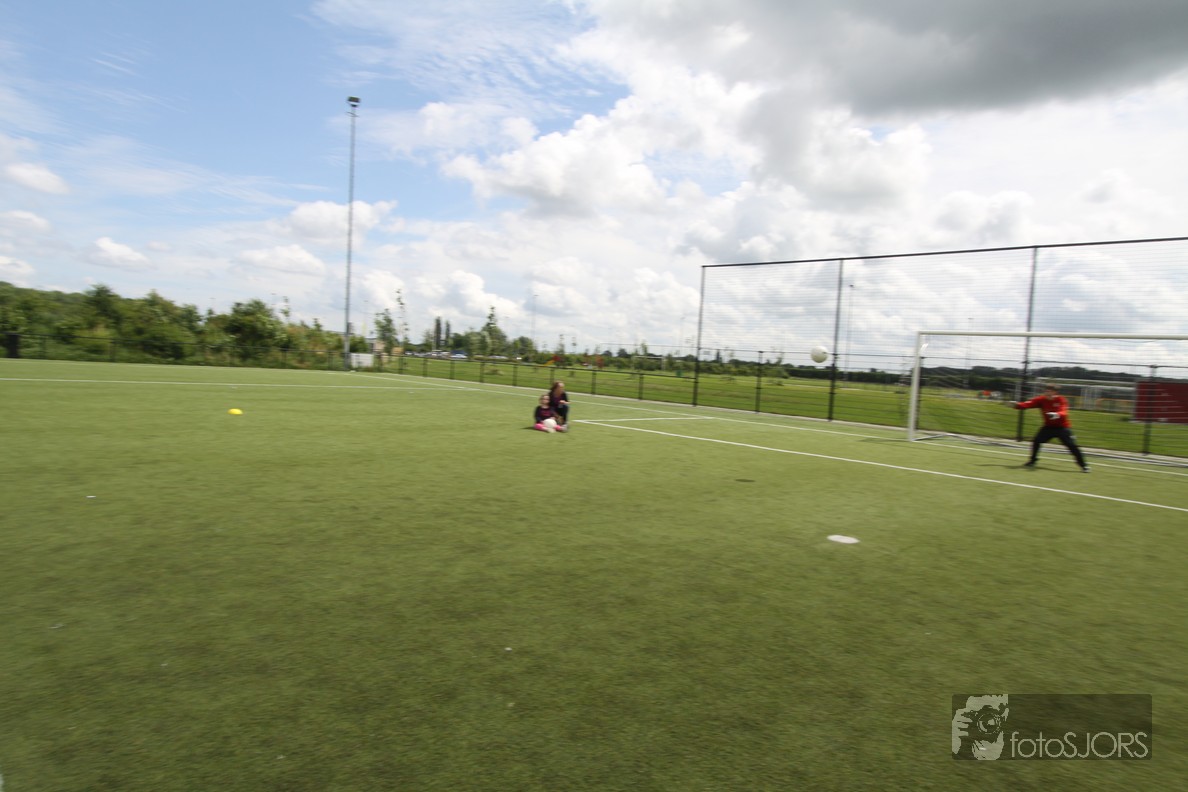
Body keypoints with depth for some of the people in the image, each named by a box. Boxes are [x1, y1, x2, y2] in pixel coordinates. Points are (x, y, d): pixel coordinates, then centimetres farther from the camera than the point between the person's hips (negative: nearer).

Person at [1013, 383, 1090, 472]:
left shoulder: (1061, 400, -15)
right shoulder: (1041, 399, -10)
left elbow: (1063, 412, -29)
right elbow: (1027, 404, -23)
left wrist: (1057, 415, -53)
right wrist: (1017, 404, -43)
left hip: (1062, 427, -3)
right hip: (1048, 427, 3)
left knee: (1072, 446, -9)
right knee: (1036, 441, -8)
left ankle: (1084, 465, 1)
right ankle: (1032, 461, 11)